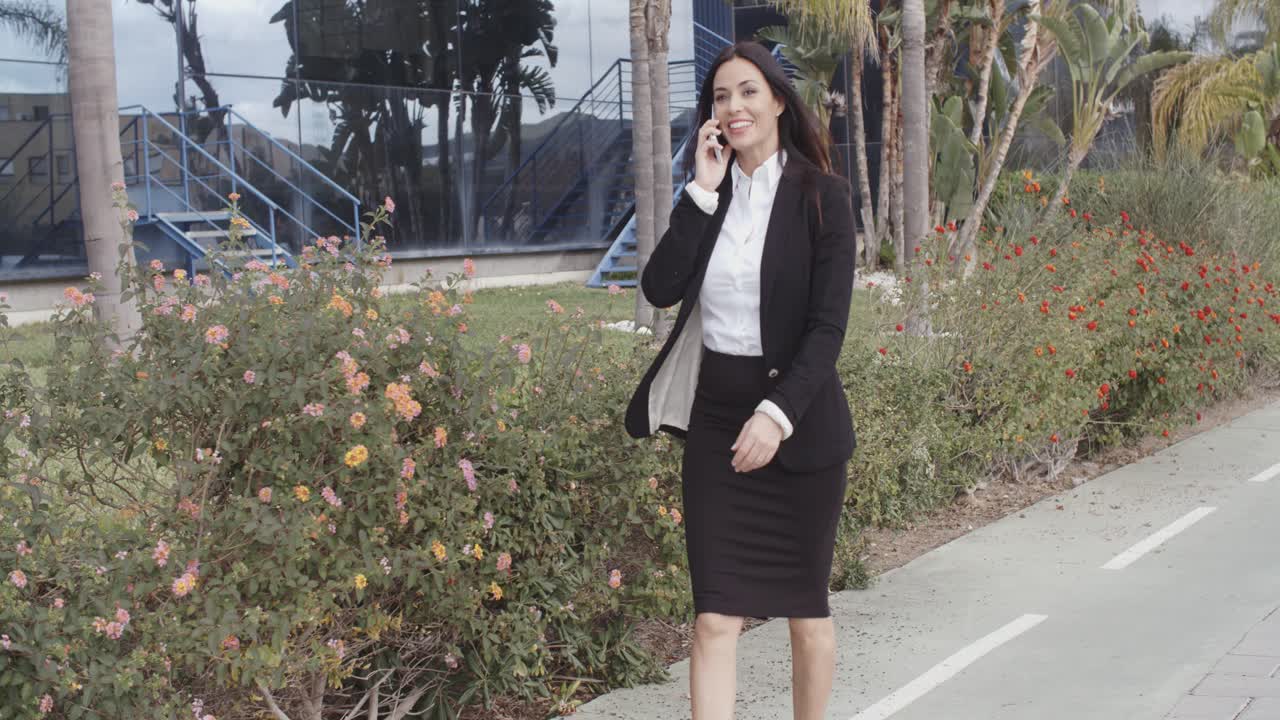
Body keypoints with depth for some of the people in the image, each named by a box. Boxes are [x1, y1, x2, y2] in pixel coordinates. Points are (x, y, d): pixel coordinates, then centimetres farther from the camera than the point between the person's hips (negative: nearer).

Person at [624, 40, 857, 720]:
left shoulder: (822, 196, -6)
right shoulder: (709, 194, 7)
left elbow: (828, 325, -11)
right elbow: (659, 289, -7)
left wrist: (777, 412, -21)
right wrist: (703, 192, -11)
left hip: (797, 418, -3)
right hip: (715, 415, 3)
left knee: (804, 604, 11)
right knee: (715, 613, -2)